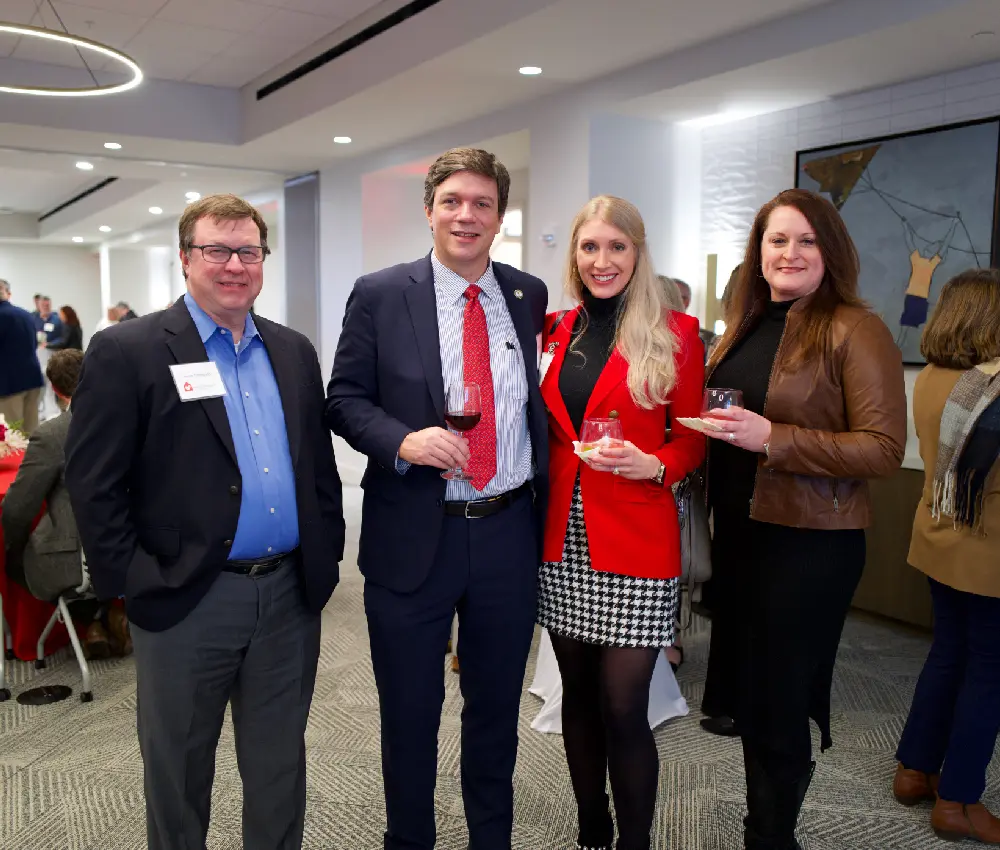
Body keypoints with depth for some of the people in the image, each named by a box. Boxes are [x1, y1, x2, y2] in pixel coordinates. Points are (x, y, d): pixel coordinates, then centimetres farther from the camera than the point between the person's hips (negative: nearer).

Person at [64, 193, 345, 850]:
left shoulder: (293, 351, 9)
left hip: (291, 596, 4)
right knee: (178, 770, 16)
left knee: (280, 768, 18)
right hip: (188, 601, -4)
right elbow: (94, 484, -9)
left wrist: (325, 558, 7)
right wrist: (133, 580, -11)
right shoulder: (127, 351, -7)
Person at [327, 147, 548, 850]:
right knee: (409, 714, 14)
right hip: (414, 536, -2)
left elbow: (539, 402, 12)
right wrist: (403, 440, -22)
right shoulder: (379, 296, -4)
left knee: (498, 707, 19)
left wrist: (546, 510, 6)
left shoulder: (530, 297, 5)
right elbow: (345, 399, -3)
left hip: (510, 534, 3)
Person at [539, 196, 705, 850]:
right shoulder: (557, 332, 9)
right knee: (579, 696, 15)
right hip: (562, 541, 4)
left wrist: (652, 465, -18)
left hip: (636, 544, -4)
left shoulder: (674, 334, -3)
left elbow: (692, 437, 0)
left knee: (624, 709, -1)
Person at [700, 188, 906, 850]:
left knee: (777, 703, 5)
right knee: (748, 691, 18)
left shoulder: (856, 331, -12)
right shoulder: (746, 327, 10)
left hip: (809, 543, -7)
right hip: (739, 533, 7)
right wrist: (710, 425, 1)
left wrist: (770, 438, -25)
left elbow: (884, 449, -18)